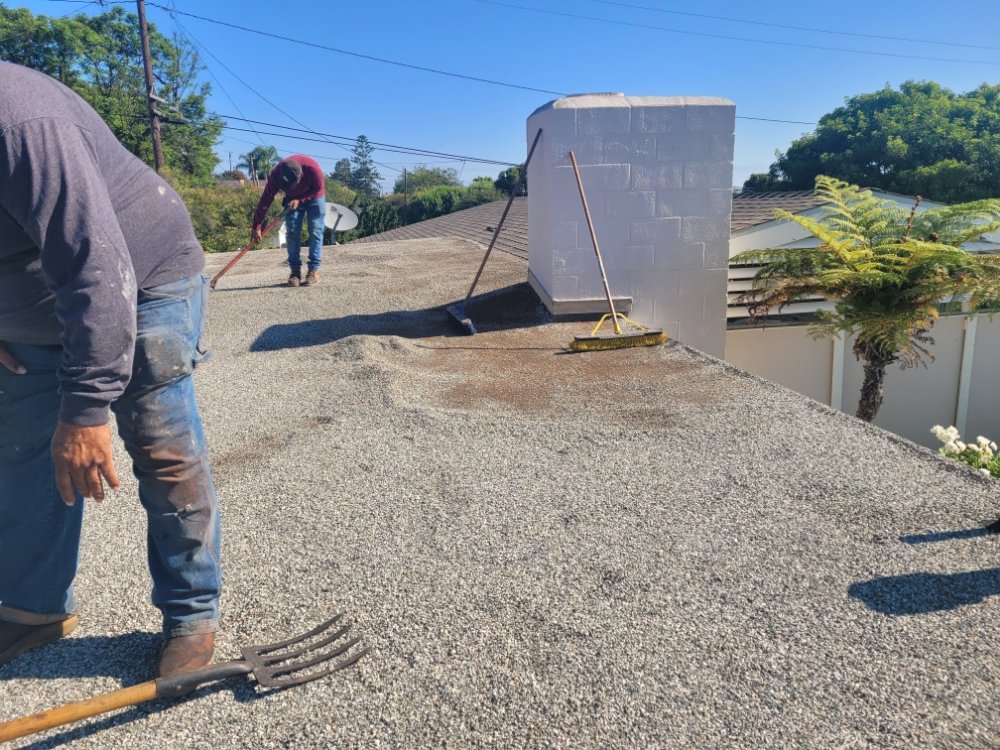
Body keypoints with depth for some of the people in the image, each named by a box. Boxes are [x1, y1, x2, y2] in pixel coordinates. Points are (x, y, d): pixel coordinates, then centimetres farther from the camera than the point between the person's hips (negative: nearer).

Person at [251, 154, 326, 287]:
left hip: (314, 197, -2)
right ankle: (295, 271, -4)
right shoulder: (275, 175, -31)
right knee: (292, 232, -7)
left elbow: (318, 190, -19)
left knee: (315, 231, -11)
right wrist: (257, 226, -28)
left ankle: (314, 271, -10)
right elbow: (265, 200, -26)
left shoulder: (313, 169, -38)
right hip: (292, 199, 2)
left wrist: (300, 200, -30)